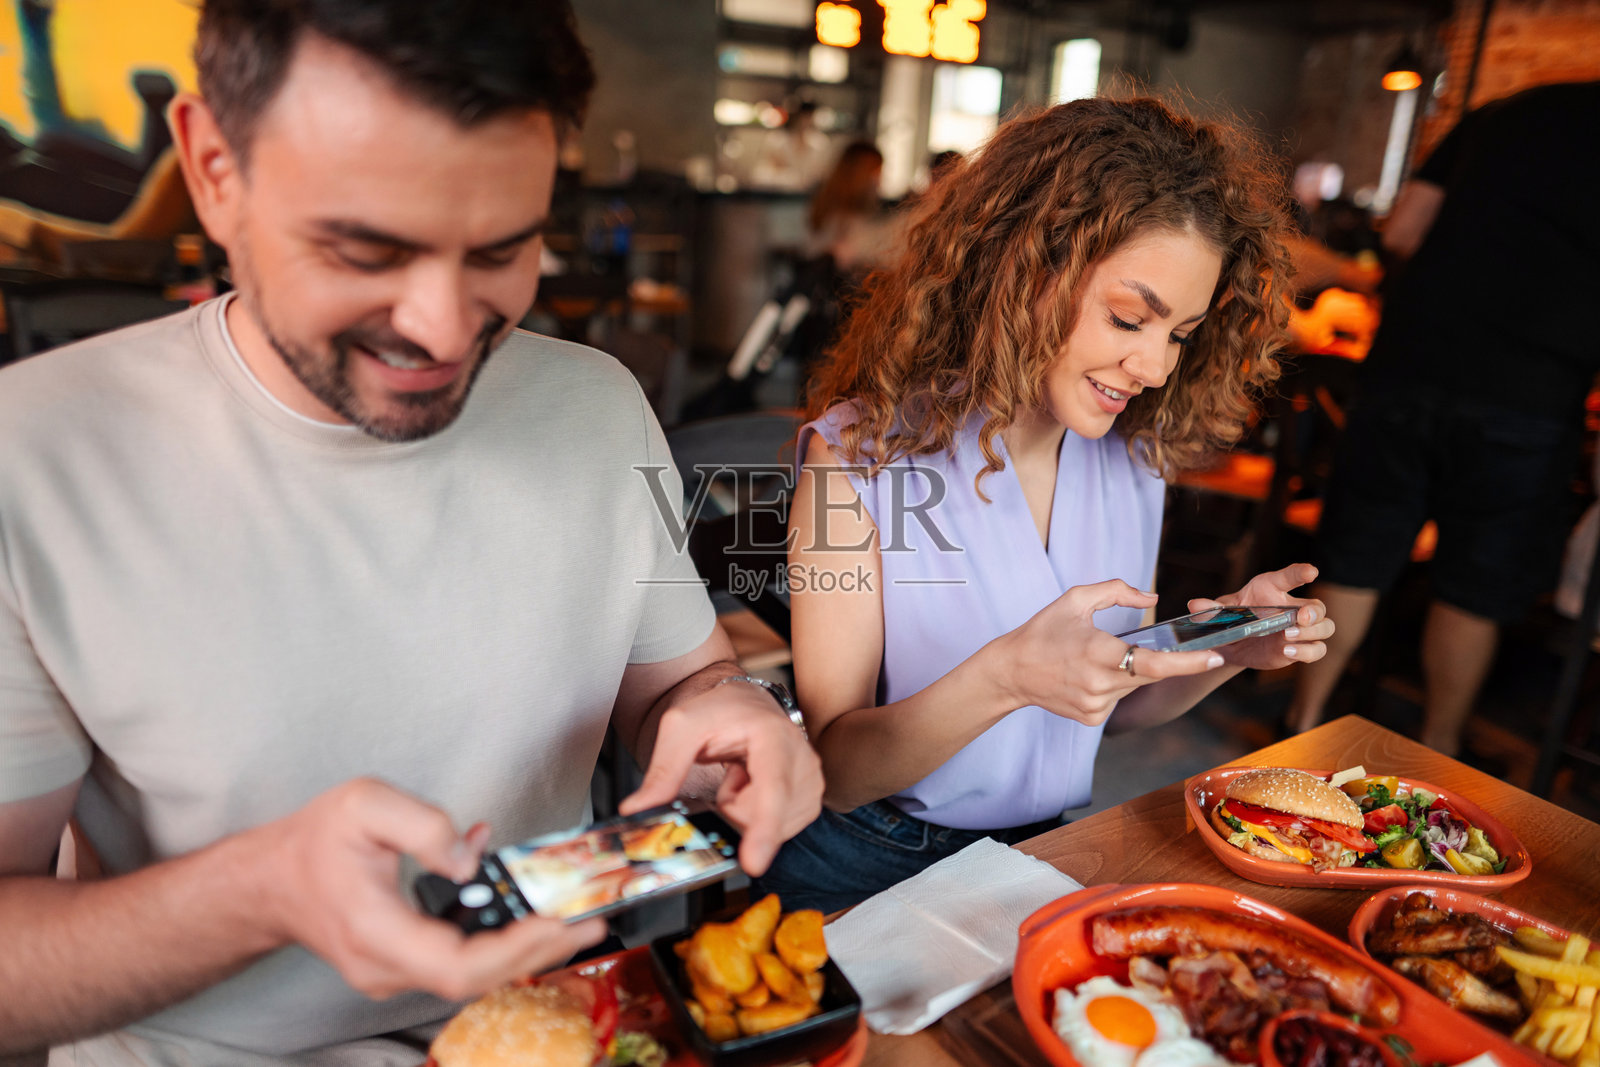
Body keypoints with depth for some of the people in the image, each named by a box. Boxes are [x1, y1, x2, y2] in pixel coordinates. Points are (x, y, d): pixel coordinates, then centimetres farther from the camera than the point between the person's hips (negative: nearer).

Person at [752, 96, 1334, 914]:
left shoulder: (1135, 462, 1)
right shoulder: (861, 451, -15)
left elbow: (1113, 707, 11)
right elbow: (834, 769, -15)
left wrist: (1227, 651, -7)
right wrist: (1004, 677, -31)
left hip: (1057, 851, 5)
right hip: (872, 869, -4)